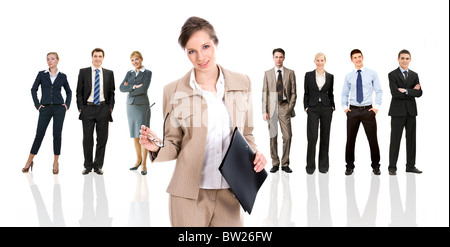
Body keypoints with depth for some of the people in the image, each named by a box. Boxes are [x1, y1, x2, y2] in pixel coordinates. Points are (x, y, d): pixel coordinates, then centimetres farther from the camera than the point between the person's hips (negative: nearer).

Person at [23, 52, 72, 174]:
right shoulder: (41, 74, 5)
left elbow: (69, 91, 17)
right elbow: (33, 89, 7)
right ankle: (29, 161, 11)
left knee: (57, 134, 2)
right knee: (39, 134, 1)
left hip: (59, 108, 0)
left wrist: (67, 104, 4)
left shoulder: (62, 76, 6)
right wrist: (37, 104, -1)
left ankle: (56, 162, 10)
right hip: (45, 108, 0)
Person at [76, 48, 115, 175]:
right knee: (87, 138, 3)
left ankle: (98, 166, 13)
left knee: (102, 138, 3)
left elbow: (111, 92, 11)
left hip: (103, 109, 1)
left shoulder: (109, 73, 8)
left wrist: (110, 107, 0)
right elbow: (79, 92, 6)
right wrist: (80, 107, -3)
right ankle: (88, 166, 14)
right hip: (88, 109, -1)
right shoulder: (83, 72, 5)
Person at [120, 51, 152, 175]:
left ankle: (144, 164, -2)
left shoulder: (147, 73, -2)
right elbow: (122, 88, 0)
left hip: (142, 106, -5)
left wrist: (129, 89, -4)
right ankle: (138, 160, 22)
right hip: (130, 106, 5)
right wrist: (134, 86, -14)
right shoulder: (129, 73, 13)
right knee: (134, 135, 10)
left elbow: (144, 89, -16)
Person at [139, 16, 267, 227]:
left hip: (229, 193, 2)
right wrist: (157, 147, -18)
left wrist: (254, 153, -6)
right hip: (189, 194, -2)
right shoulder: (174, 91, -4)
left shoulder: (242, 83, 3)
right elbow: (174, 145, 2)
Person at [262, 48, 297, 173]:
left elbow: (293, 92, 7)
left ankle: (285, 164, 6)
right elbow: (265, 93, 6)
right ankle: (275, 164, 12)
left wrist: (290, 107, -5)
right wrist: (264, 111, -2)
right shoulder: (267, 73, 9)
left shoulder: (290, 73, 7)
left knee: (287, 136, -5)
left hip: (285, 107, -1)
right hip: (272, 108, 1)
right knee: (273, 137, 3)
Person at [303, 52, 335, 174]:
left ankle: (323, 165, 15)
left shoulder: (330, 76, 7)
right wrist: (306, 107, -2)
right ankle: (310, 165, 4)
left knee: (325, 136, 6)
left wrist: (332, 106, 3)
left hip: (326, 108, 2)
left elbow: (331, 93, 12)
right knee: (312, 137, -7)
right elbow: (306, 93, 5)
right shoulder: (309, 75, 3)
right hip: (313, 108, -2)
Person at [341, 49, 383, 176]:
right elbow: (344, 94, 16)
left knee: (373, 139, 2)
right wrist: (344, 107, 3)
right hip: (353, 110, 2)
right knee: (350, 139, 5)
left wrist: (377, 106, -5)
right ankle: (350, 166, 17)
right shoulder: (348, 76, 8)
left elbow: (379, 91, 5)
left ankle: (375, 166, 16)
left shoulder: (372, 74, 3)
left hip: (368, 110, -1)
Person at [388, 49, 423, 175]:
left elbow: (419, 93, 2)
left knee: (411, 139, 7)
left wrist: (406, 91, -12)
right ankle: (392, 167, 3)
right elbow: (395, 93, -14)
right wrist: (412, 91, -9)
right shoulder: (392, 75, -1)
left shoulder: (414, 75, 13)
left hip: (411, 111, 4)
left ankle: (410, 166, 15)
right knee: (395, 139, -2)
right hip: (398, 111, -4)